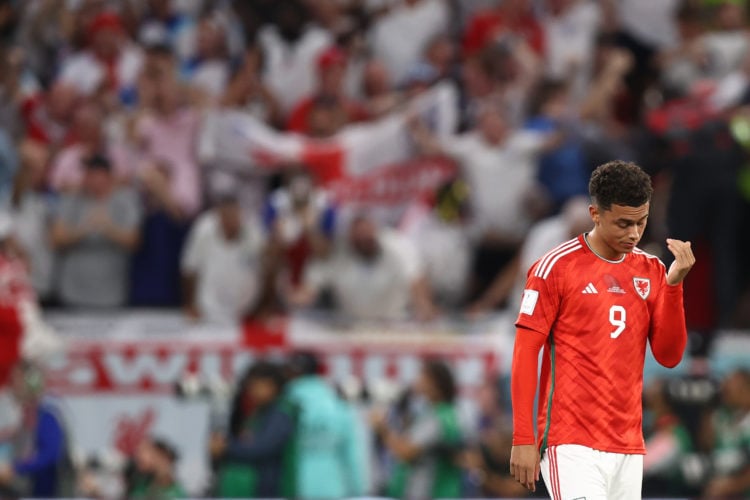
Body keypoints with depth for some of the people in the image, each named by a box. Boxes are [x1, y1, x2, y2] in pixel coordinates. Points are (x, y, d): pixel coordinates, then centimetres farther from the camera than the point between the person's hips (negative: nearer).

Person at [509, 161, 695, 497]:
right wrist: (523, 439, -10)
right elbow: (525, 354, -5)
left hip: (628, 449, 5)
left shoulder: (652, 271, 10)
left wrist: (674, 284, -7)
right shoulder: (556, 267, -5)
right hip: (571, 445, -5)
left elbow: (669, 356, 6)